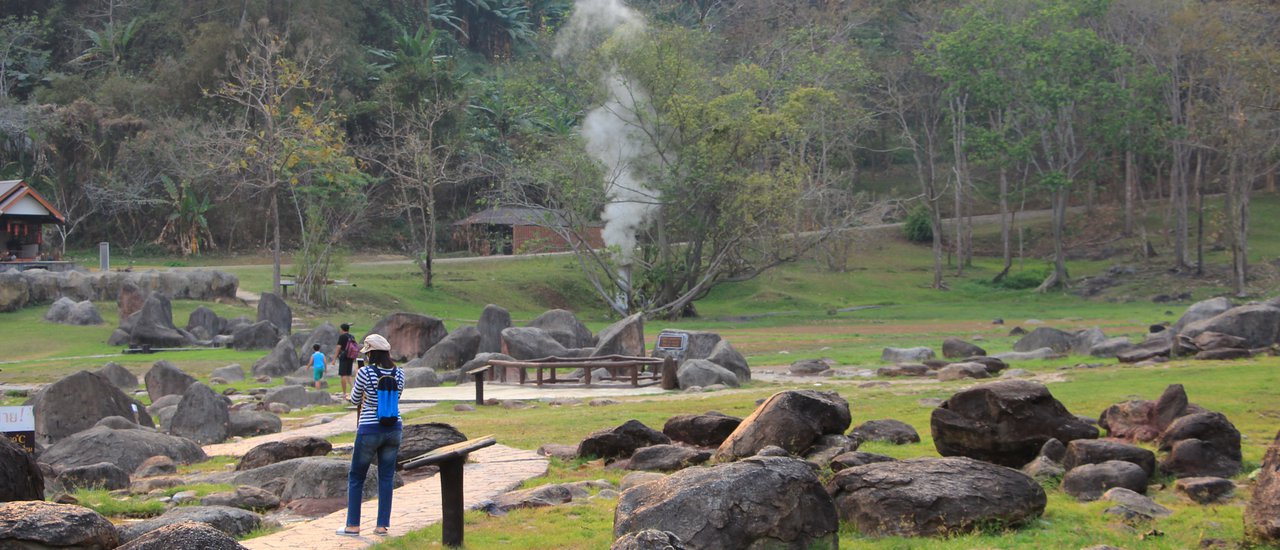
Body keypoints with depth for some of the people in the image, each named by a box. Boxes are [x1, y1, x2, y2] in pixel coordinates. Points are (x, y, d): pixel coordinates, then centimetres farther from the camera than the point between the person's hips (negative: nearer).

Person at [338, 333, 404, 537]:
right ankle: (382, 525, 10)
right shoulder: (399, 373, -2)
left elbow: (355, 400, 1)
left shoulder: (366, 373, -14)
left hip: (369, 430, -4)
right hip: (393, 428, 4)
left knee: (356, 477, 10)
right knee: (386, 478, 11)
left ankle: (353, 525, 10)